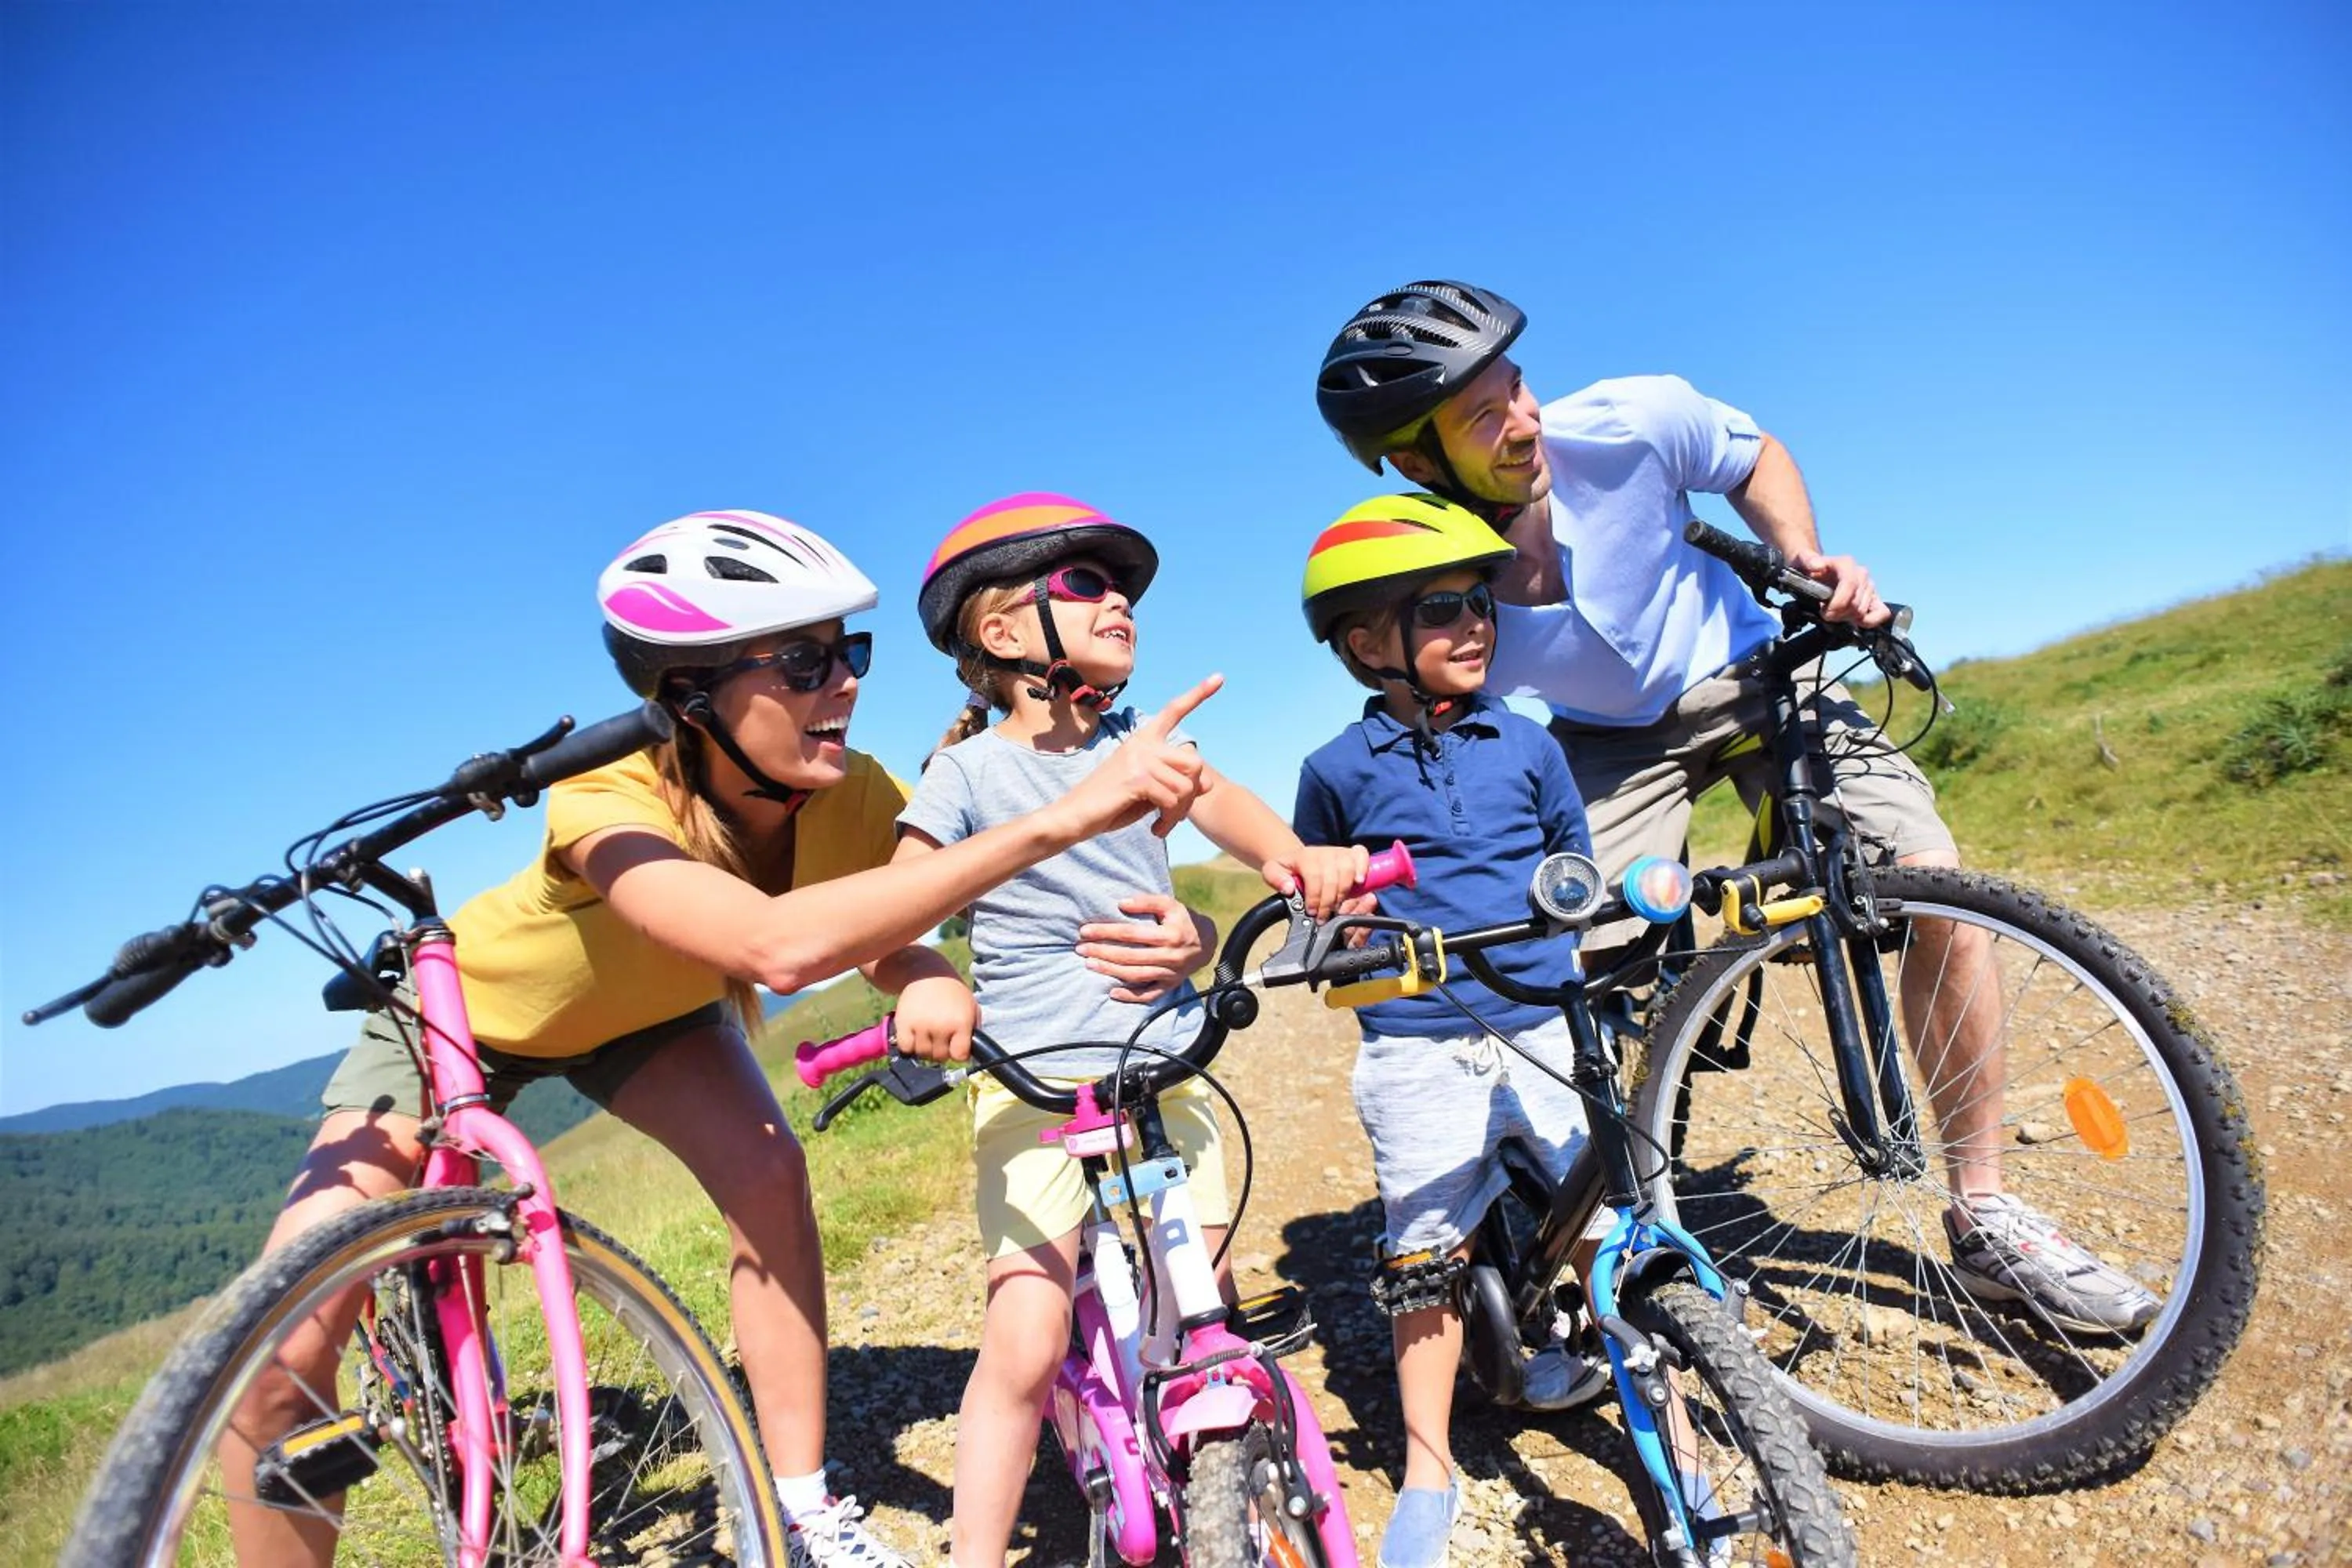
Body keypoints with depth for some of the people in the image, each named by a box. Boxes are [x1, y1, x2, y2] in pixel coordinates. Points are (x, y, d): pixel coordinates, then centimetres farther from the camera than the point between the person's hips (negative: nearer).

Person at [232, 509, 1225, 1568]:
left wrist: (925, 974, -45)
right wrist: (1059, 818, -63)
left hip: (645, 1009, 3)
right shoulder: (608, 801, -43)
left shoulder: (851, 800, -29)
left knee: (769, 1178, -22)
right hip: (466, 1011, -3)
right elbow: (782, 947, -59)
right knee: (284, 1357, -14)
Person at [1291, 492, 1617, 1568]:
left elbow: (1573, 866, 17)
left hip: (1547, 1029, 2)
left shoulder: (1526, 744, 6)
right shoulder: (1340, 770, 1)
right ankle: (1428, 1467, 24)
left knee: (1619, 1218, -2)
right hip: (1416, 1051, -1)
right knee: (1424, 1254, 4)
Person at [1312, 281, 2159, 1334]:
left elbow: (1756, 460, -3)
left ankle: (1985, 1219, 5)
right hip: (1606, 740, 0)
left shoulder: (1631, 422, -26)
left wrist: (1806, 559, -20)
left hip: (1747, 677, 1)